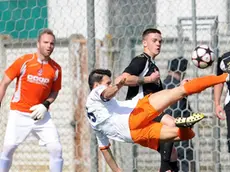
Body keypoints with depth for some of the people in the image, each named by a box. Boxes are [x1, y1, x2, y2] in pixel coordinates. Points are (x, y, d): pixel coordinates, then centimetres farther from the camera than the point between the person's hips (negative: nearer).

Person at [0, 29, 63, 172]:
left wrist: (45, 105, -6)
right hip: (19, 114, -2)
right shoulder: (24, 61, -8)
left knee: (56, 149, -6)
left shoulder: (56, 69, 0)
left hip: (41, 115, 3)